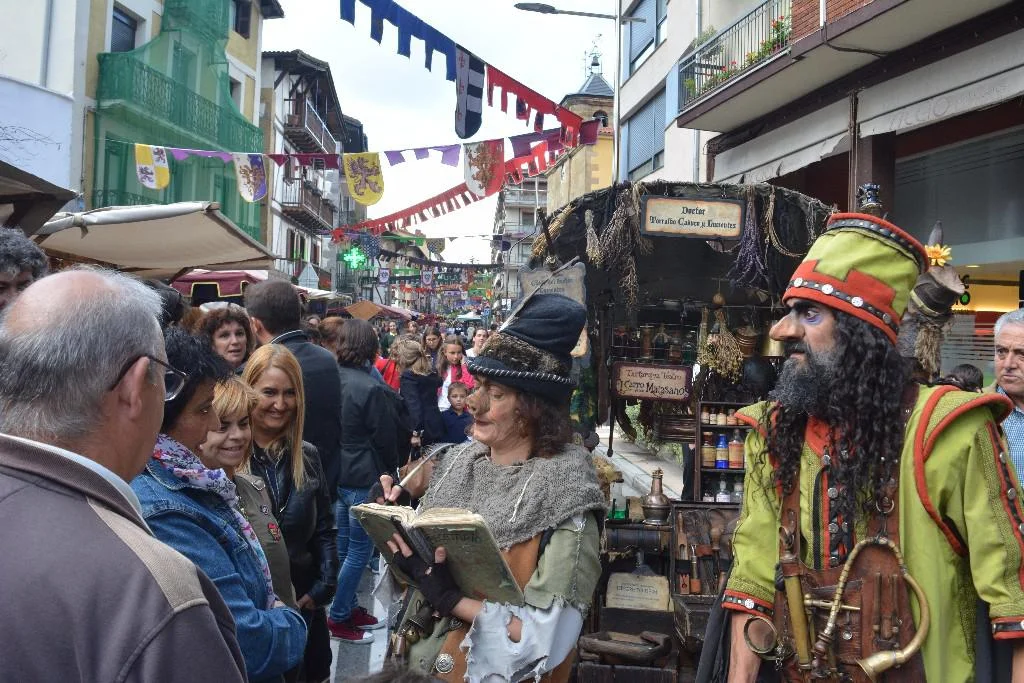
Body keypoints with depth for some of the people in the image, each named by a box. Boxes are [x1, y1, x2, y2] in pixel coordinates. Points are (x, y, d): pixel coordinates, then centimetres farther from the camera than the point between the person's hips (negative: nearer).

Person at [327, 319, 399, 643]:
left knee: (344, 546, 17)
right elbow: (385, 437, -12)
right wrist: (390, 471, 6)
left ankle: (349, 607, 29)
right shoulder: (371, 388, -20)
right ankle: (339, 617, 9)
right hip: (363, 477, -7)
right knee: (359, 548, 3)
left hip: (336, 474, 7)